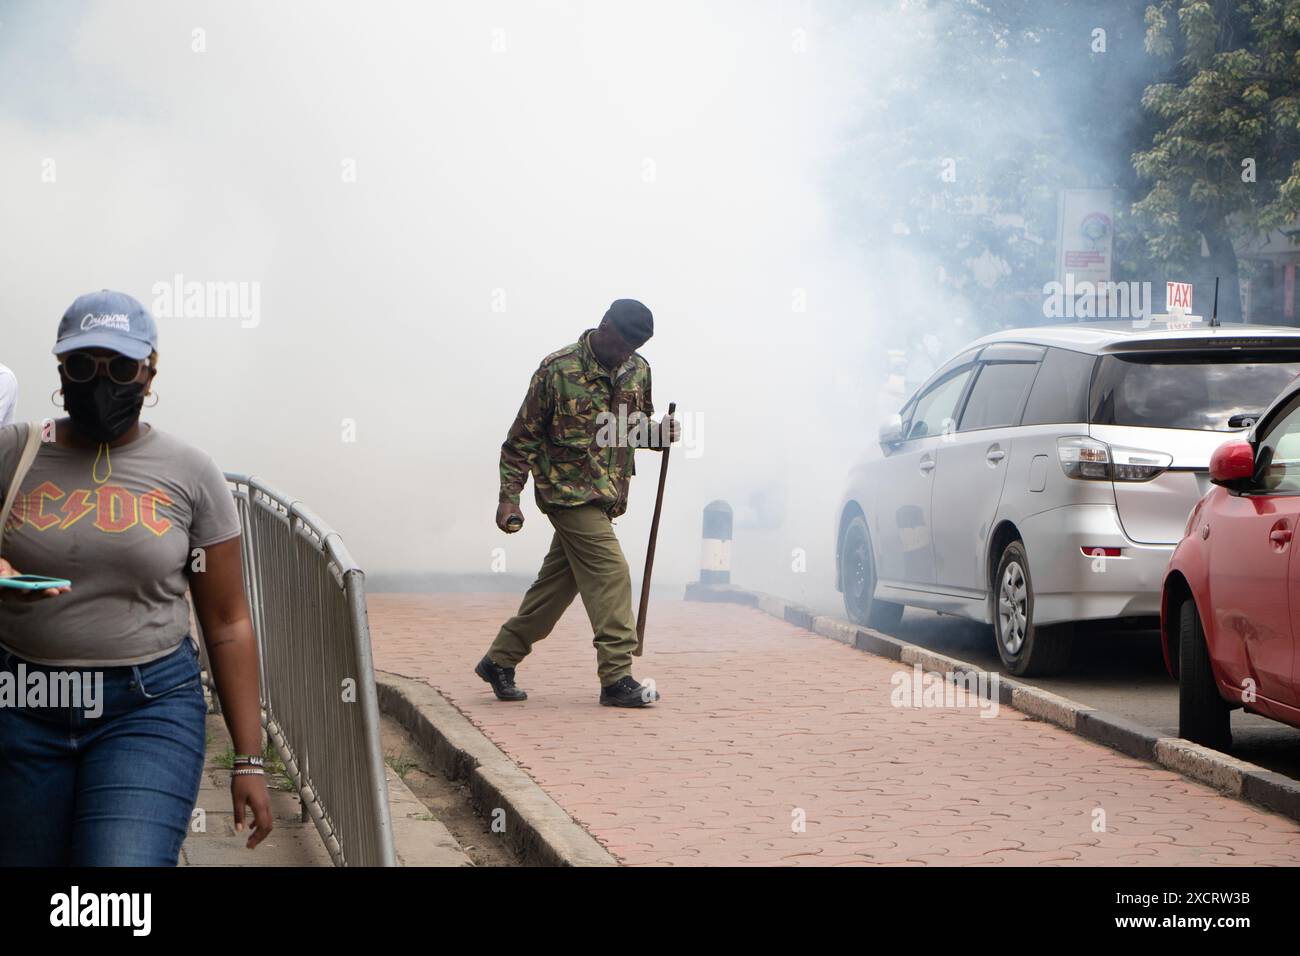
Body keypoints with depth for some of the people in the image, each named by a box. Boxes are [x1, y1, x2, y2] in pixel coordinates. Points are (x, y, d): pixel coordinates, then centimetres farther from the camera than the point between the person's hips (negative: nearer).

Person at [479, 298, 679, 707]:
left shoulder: (638, 371, 7)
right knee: (610, 575, -14)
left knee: (556, 584, 12)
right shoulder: (558, 370, -12)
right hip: (570, 492, -7)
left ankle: (500, 661, 24)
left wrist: (659, 433, -1)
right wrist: (509, 497, -10)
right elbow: (523, 437, -7)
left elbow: (639, 426, 23)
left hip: (604, 497, 7)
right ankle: (617, 679, -10)